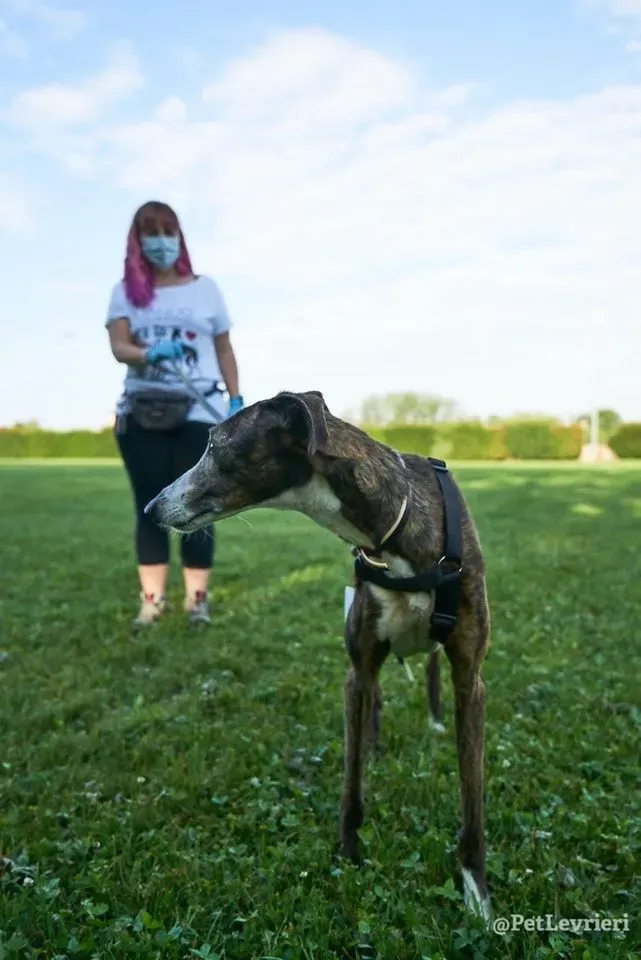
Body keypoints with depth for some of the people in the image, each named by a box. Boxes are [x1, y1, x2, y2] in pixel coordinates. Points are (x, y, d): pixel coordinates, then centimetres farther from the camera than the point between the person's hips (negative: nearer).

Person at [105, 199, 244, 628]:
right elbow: (118, 346, -4)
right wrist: (151, 353, -25)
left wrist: (237, 400, 1)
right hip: (142, 413, 1)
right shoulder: (126, 290, 9)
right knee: (149, 506, 3)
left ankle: (197, 596, 5)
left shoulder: (205, 287, 9)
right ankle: (152, 597, 9)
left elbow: (224, 350, 10)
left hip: (200, 412, -1)